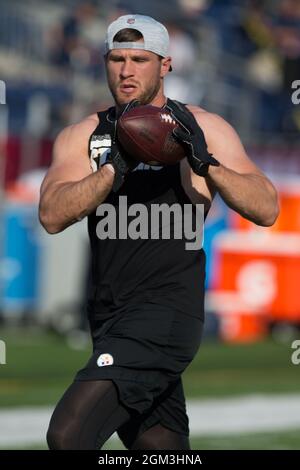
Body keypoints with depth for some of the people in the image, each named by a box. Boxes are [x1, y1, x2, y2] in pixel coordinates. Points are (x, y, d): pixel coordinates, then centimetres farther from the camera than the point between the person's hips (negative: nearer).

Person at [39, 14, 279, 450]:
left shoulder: (205, 128, 4)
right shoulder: (81, 136, 10)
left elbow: (266, 210, -3)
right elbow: (52, 216, -6)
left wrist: (206, 163, -17)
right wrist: (116, 166, -19)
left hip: (166, 311, -5)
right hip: (110, 316, 5)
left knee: (68, 435, -23)